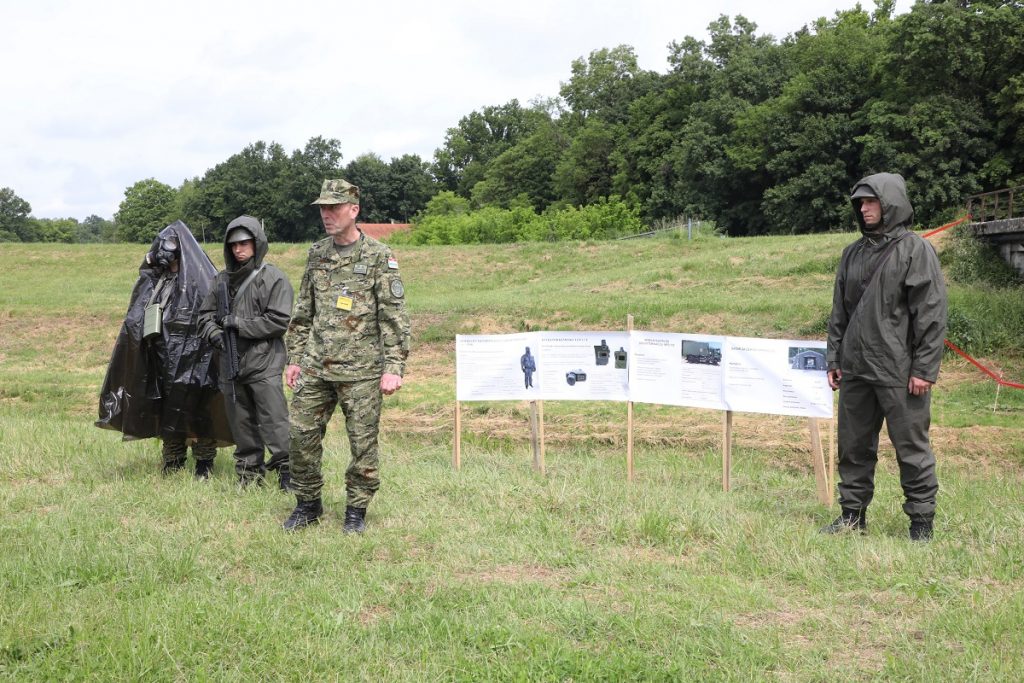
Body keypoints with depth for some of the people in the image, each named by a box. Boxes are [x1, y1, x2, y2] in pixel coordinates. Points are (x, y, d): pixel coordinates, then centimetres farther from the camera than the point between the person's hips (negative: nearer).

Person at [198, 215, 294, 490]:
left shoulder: (274, 279, -6)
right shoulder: (223, 279, 12)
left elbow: (279, 322, -13)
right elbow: (205, 314, 18)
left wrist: (239, 324, -13)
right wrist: (215, 334, -3)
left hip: (264, 364, -6)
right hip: (230, 364, 6)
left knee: (274, 423, -8)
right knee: (241, 424, 13)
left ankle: (286, 470, -1)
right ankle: (249, 472, 24)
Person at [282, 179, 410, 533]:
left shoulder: (379, 257, -5)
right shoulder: (316, 254, 11)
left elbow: (395, 317, -8)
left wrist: (394, 368, -14)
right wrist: (294, 358, 14)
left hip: (361, 370, -5)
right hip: (315, 367, 5)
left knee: (363, 442, 2)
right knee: (301, 436, 5)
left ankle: (356, 510, 17)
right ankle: (308, 504, 21)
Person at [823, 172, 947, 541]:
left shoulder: (915, 250, -5)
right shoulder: (853, 253, 13)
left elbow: (932, 314, -9)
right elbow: (839, 312, 17)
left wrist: (924, 368, -13)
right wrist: (834, 359, 12)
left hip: (900, 372, -6)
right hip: (855, 371, 6)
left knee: (911, 448, 2)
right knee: (854, 447, 12)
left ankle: (921, 520, 12)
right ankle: (853, 513, 23)